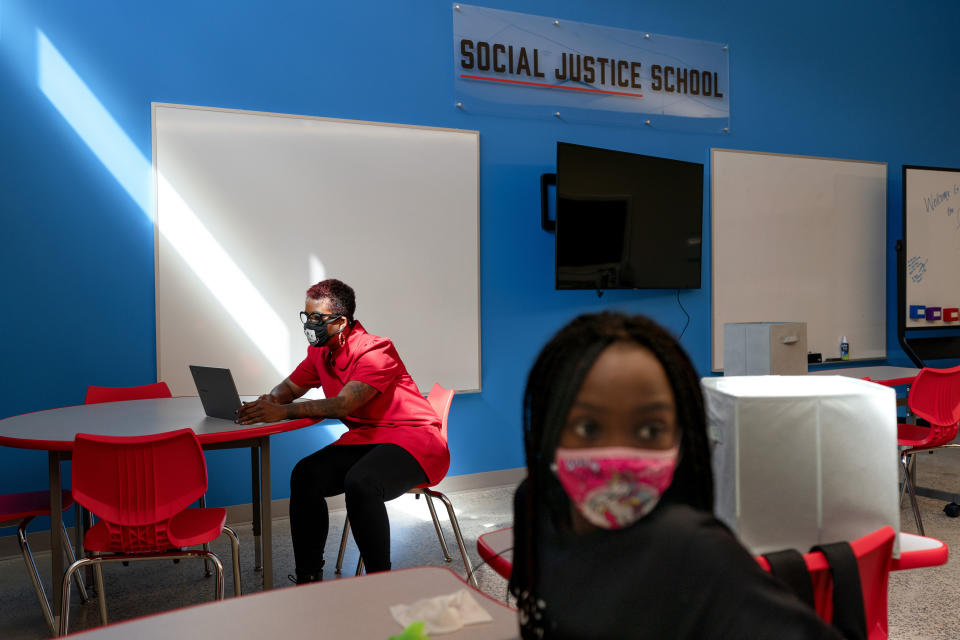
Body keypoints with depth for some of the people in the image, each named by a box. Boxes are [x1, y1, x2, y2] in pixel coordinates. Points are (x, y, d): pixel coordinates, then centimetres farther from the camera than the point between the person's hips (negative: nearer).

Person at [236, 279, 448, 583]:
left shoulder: (376, 351, -19)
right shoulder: (319, 352, 7)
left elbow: (341, 406, -28)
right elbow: (289, 387, 16)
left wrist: (283, 412, -32)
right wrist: (268, 402, -8)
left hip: (412, 438, -8)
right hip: (364, 438, 8)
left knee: (360, 483, -34)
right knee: (305, 475, -12)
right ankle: (308, 578, -2)